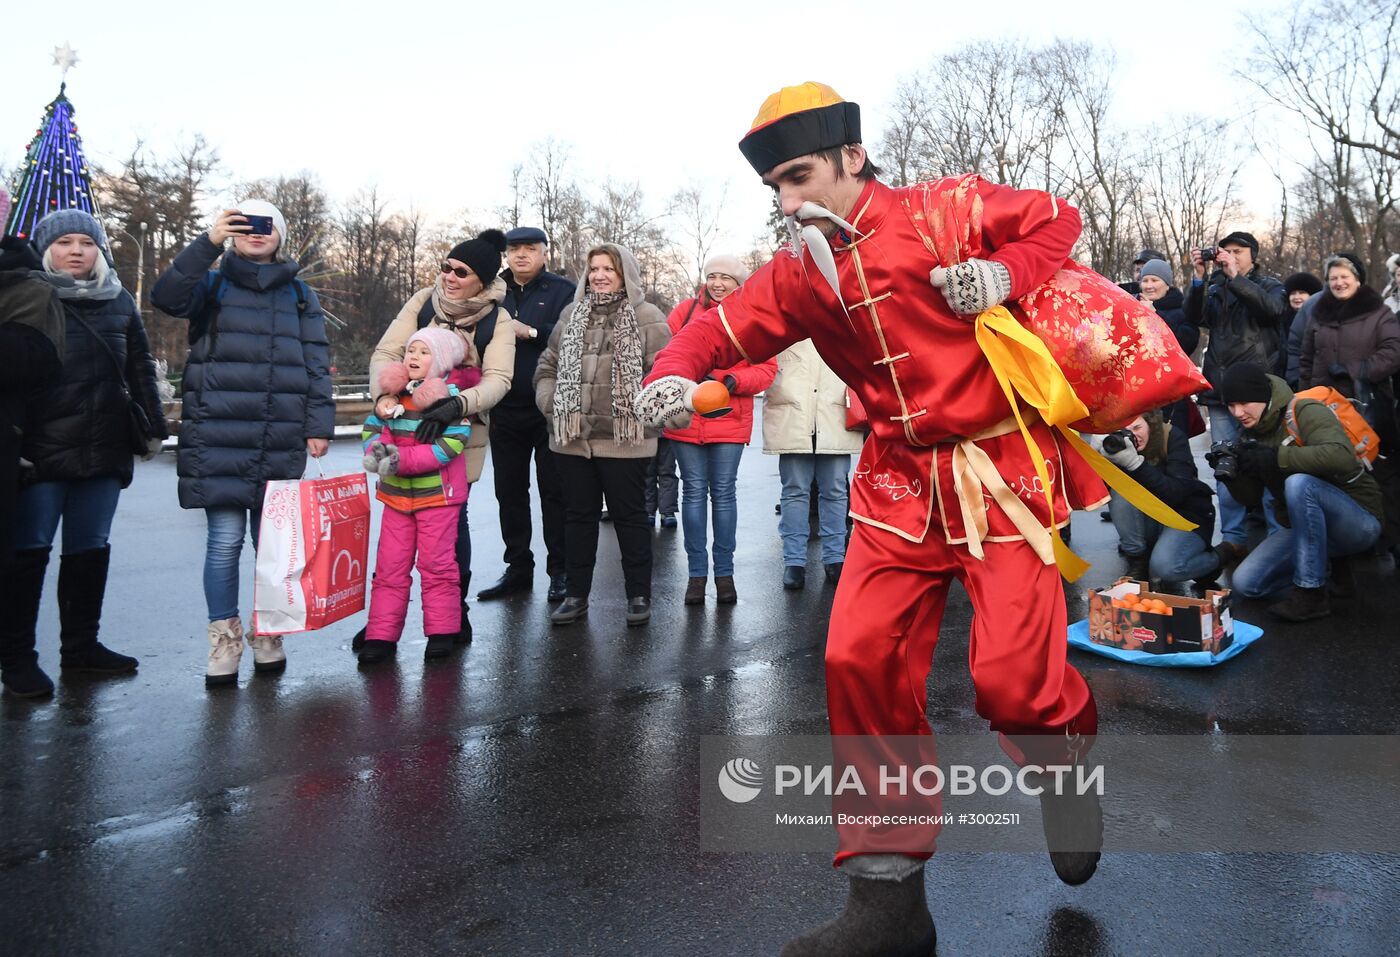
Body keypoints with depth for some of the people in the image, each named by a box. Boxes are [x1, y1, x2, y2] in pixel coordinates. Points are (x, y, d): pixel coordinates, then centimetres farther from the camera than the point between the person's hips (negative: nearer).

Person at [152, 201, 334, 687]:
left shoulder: (300, 295, 13)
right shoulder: (213, 283, 9)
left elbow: (316, 364, 8)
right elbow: (167, 297, -12)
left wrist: (319, 425, 0)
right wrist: (208, 243, -18)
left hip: (281, 441, 1)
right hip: (218, 436, -1)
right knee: (225, 538, -2)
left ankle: (268, 635, 21)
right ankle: (224, 639, 11)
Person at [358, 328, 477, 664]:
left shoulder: (451, 394, -9)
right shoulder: (395, 391, 7)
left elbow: (448, 447, -18)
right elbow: (372, 428, 6)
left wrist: (402, 459, -25)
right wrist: (378, 449, -17)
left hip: (438, 494, -4)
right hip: (396, 493, 5)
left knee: (436, 564, 4)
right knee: (390, 566, 6)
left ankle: (441, 630, 16)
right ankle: (381, 634, 12)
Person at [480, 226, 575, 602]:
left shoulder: (562, 290, 0)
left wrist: (531, 331, -20)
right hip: (505, 410, 5)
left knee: (554, 490, 3)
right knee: (509, 491, 11)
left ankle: (559, 570, 12)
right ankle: (518, 568, 23)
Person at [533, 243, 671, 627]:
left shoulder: (647, 318, -2)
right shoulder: (571, 315, 12)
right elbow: (547, 366, 16)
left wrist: (639, 410, -12)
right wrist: (551, 404, 2)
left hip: (625, 440, -4)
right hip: (572, 438, 5)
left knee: (630, 515, 6)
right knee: (578, 515, 12)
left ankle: (638, 595, 18)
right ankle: (576, 594, 23)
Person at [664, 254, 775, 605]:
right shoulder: (685, 310, 6)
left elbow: (766, 369, -1)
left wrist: (731, 381, -16)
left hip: (730, 421, -1)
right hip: (685, 419, 1)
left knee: (724, 494, 5)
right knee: (693, 492, 5)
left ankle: (724, 572, 16)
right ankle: (697, 572, 14)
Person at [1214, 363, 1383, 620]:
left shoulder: (1306, 413, -18)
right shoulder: (1249, 434, 3)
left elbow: (1342, 456, -38)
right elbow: (1250, 498, 3)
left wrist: (1276, 458, -36)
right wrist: (1230, 471, -15)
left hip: (1358, 522, -7)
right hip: (1303, 527, 7)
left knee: (1299, 483, -36)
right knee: (1245, 583, -10)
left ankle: (1311, 593, -26)